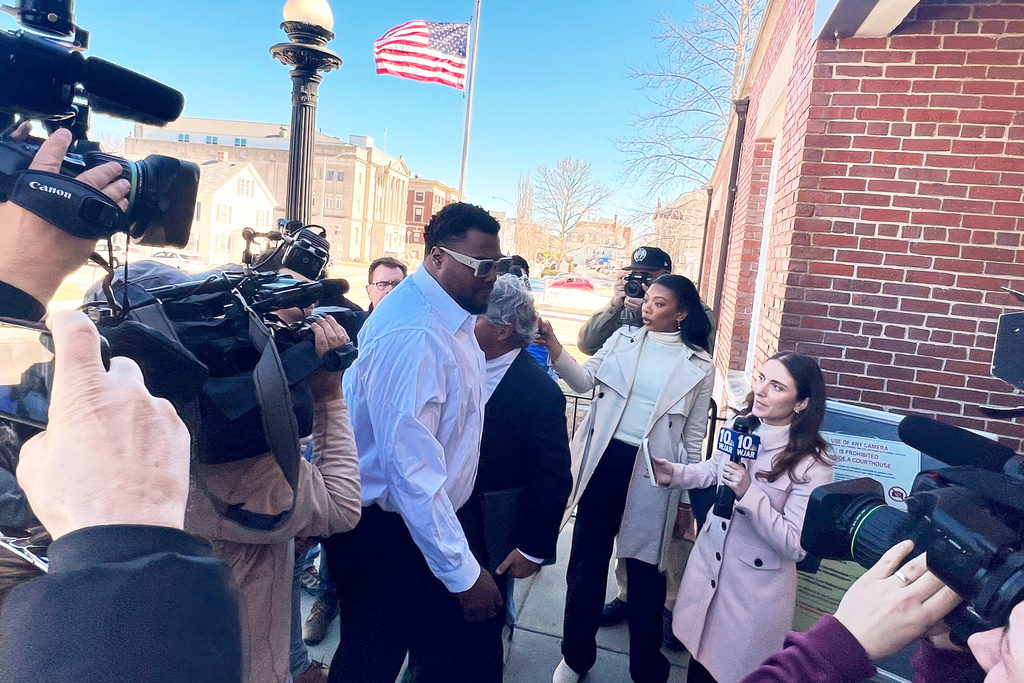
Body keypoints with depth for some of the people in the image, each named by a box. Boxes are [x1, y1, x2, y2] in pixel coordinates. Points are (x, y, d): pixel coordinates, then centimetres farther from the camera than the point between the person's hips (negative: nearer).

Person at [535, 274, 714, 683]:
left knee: (644, 568, 10)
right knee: (587, 560, 12)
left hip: (652, 472, -2)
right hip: (604, 461, 2)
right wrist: (555, 350, -24)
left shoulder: (699, 365, 0)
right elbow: (584, 380, -7)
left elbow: (694, 435, 4)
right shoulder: (624, 338, 5)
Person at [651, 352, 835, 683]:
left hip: (756, 587, -5)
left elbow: (797, 546, -22)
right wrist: (674, 474, -3)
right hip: (708, 560, 5)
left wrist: (749, 494, -31)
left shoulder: (812, 466, -22)